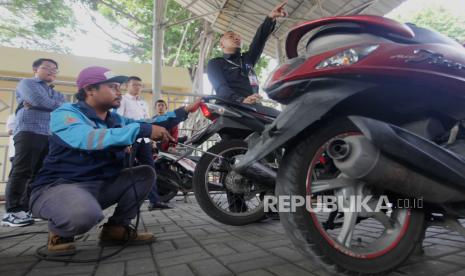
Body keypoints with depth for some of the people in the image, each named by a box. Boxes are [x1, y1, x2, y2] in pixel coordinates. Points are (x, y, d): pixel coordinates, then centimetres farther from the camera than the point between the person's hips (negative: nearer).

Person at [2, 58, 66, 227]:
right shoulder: (27, 83, 10)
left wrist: (38, 105, -3)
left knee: (39, 174, 4)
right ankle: (12, 211, -7)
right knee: (21, 172, -8)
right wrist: (55, 105, 6)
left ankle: (26, 208, 10)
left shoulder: (57, 94, 27)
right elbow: (38, 101, -11)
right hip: (28, 133, -6)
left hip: (51, 136, 6)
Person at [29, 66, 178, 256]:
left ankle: (116, 227, 4)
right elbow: (90, 139, -33)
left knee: (145, 173, -5)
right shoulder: (65, 113, -12)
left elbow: (151, 125, 10)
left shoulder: (116, 119, 10)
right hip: (59, 185, -7)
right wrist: (143, 130, -37)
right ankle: (59, 233, 0)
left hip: (100, 185, 7)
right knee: (85, 213, -38)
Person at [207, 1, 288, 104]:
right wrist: (242, 100, -26)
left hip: (254, 106, 5)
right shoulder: (215, 63, 12)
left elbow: (260, 39, 12)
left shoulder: (247, 58, 28)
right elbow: (221, 88, -7)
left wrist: (270, 18, -6)